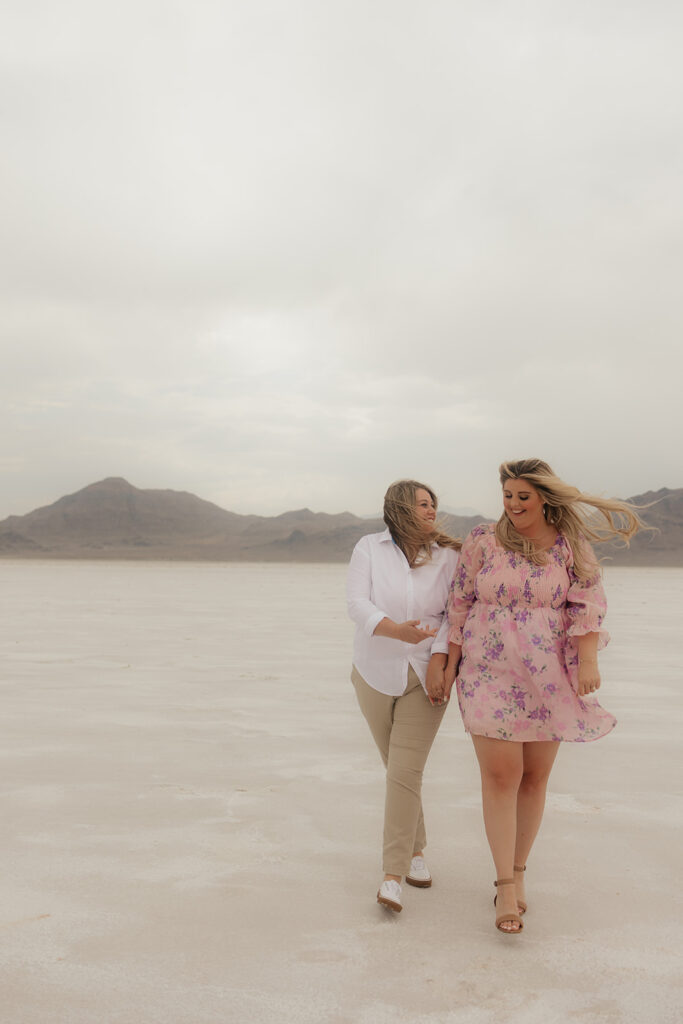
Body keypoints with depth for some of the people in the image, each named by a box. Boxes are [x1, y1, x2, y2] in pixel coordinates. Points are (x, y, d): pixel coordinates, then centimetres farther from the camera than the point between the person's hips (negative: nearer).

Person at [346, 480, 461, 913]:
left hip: (424, 676, -1)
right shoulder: (369, 549, -3)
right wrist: (395, 629, -30)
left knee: (406, 772, -9)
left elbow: (456, 611, -3)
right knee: (398, 768, 13)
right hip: (376, 673, 1)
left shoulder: (446, 555, -1)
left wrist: (439, 657, -16)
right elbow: (358, 604, -13)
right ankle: (416, 850, 33)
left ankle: (394, 876, -4)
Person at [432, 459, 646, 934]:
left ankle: (518, 872, 26)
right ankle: (506, 887, 2)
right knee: (500, 775, -7)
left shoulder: (571, 544, 0)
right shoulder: (483, 541, -2)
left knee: (535, 775, 9)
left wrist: (588, 662, -18)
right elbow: (460, 604, 3)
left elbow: (588, 603, -5)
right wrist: (449, 665, 1)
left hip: (548, 678, 2)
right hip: (490, 675, -1)